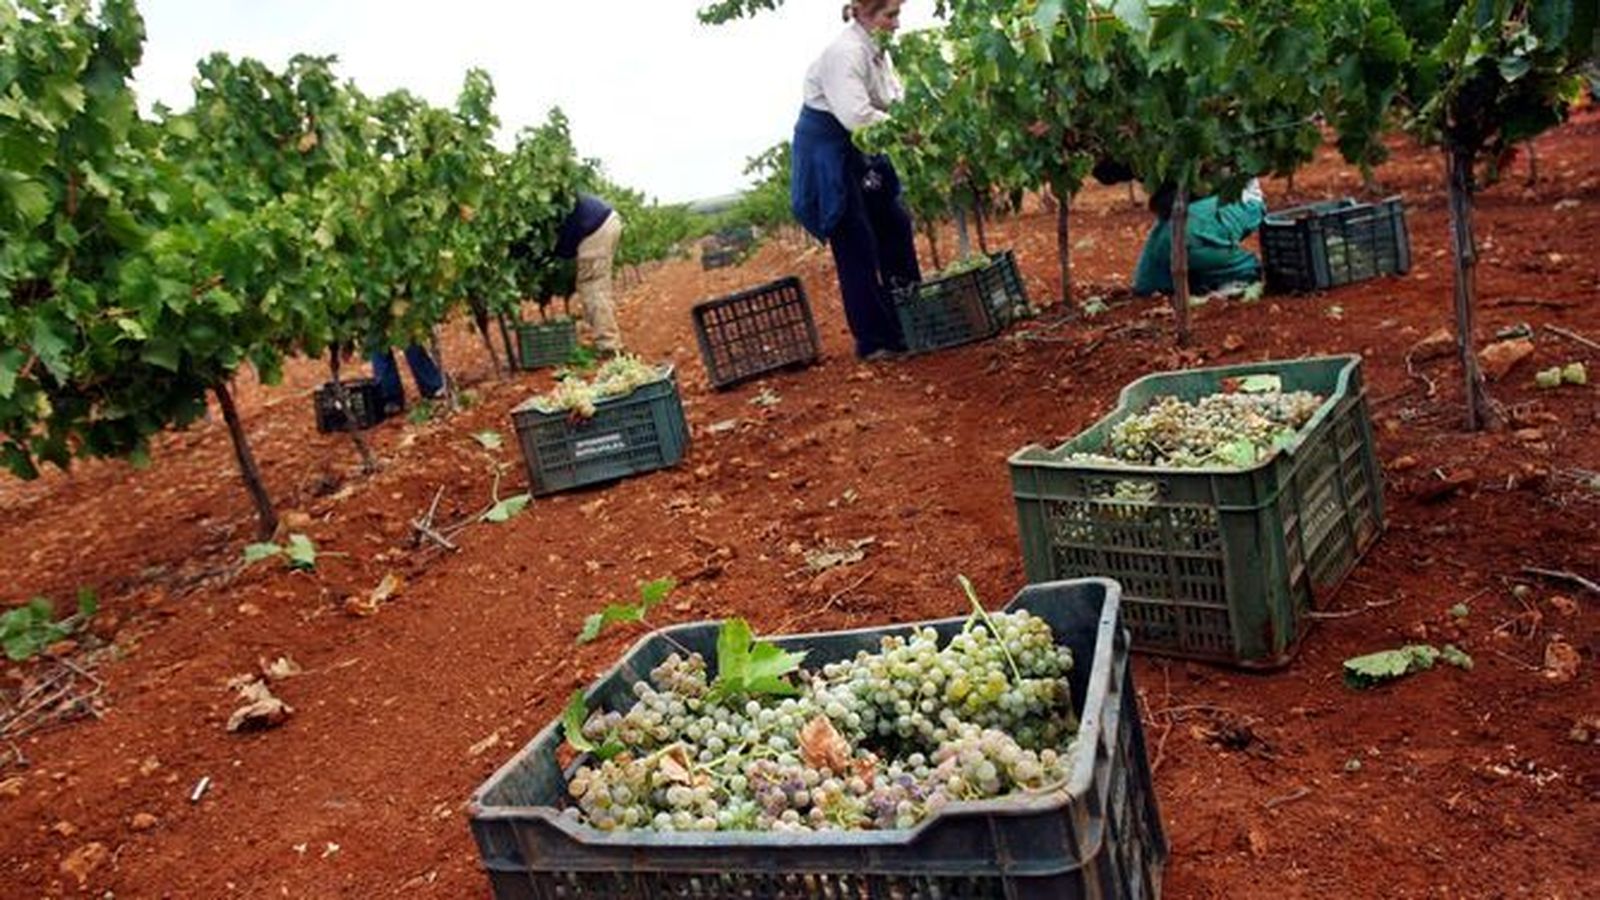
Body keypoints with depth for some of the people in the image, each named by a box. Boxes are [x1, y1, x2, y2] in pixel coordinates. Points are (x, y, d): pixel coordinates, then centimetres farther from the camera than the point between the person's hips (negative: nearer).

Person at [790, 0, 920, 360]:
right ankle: (874, 341, 2)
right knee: (857, 245, -6)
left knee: (894, 222, 15)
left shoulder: (877, 51, 4)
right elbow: (857, 115, -34)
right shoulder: (845, 53, -24)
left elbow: (897, 98, 4)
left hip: (856, 148, 9)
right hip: (825, 151, -9)